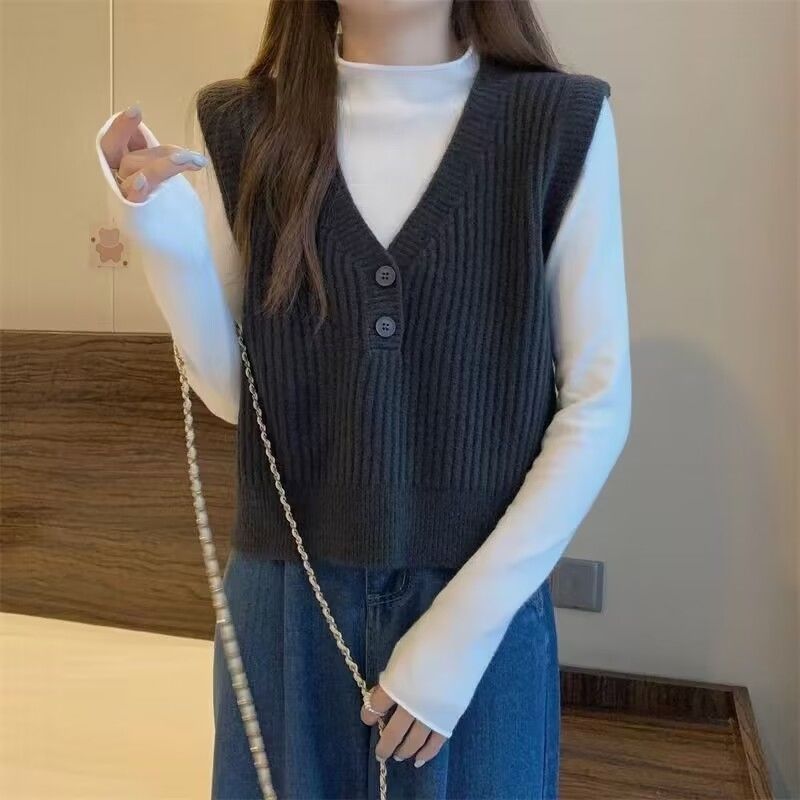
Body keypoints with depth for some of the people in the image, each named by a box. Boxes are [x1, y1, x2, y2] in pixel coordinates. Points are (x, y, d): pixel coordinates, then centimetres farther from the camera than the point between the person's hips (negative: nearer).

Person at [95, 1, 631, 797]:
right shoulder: (242, 127, -2)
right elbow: (232, 394, 2)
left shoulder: (562, 124, -8)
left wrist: (467, 620, -11)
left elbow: (597, 407, -7)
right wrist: (169, 244, -14)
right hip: (285, 595, 2)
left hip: (485, 599, -1)